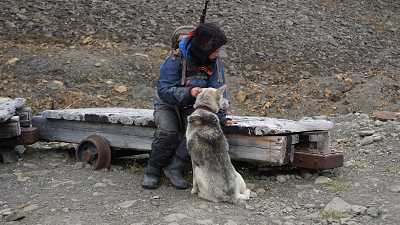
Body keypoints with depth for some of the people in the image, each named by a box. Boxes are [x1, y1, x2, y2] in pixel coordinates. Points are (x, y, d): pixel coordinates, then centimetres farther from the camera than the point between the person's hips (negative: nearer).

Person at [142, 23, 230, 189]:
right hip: (168, 104, -3)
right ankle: (153, 170, -8)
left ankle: (174, 167, -16)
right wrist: (189, 92, -41)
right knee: (167, 132, -32)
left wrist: (219, 115, -28)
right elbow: (164, 90, -24)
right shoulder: (176, 59, -21)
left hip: (193, 107, 3)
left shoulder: (215, 62, -9)